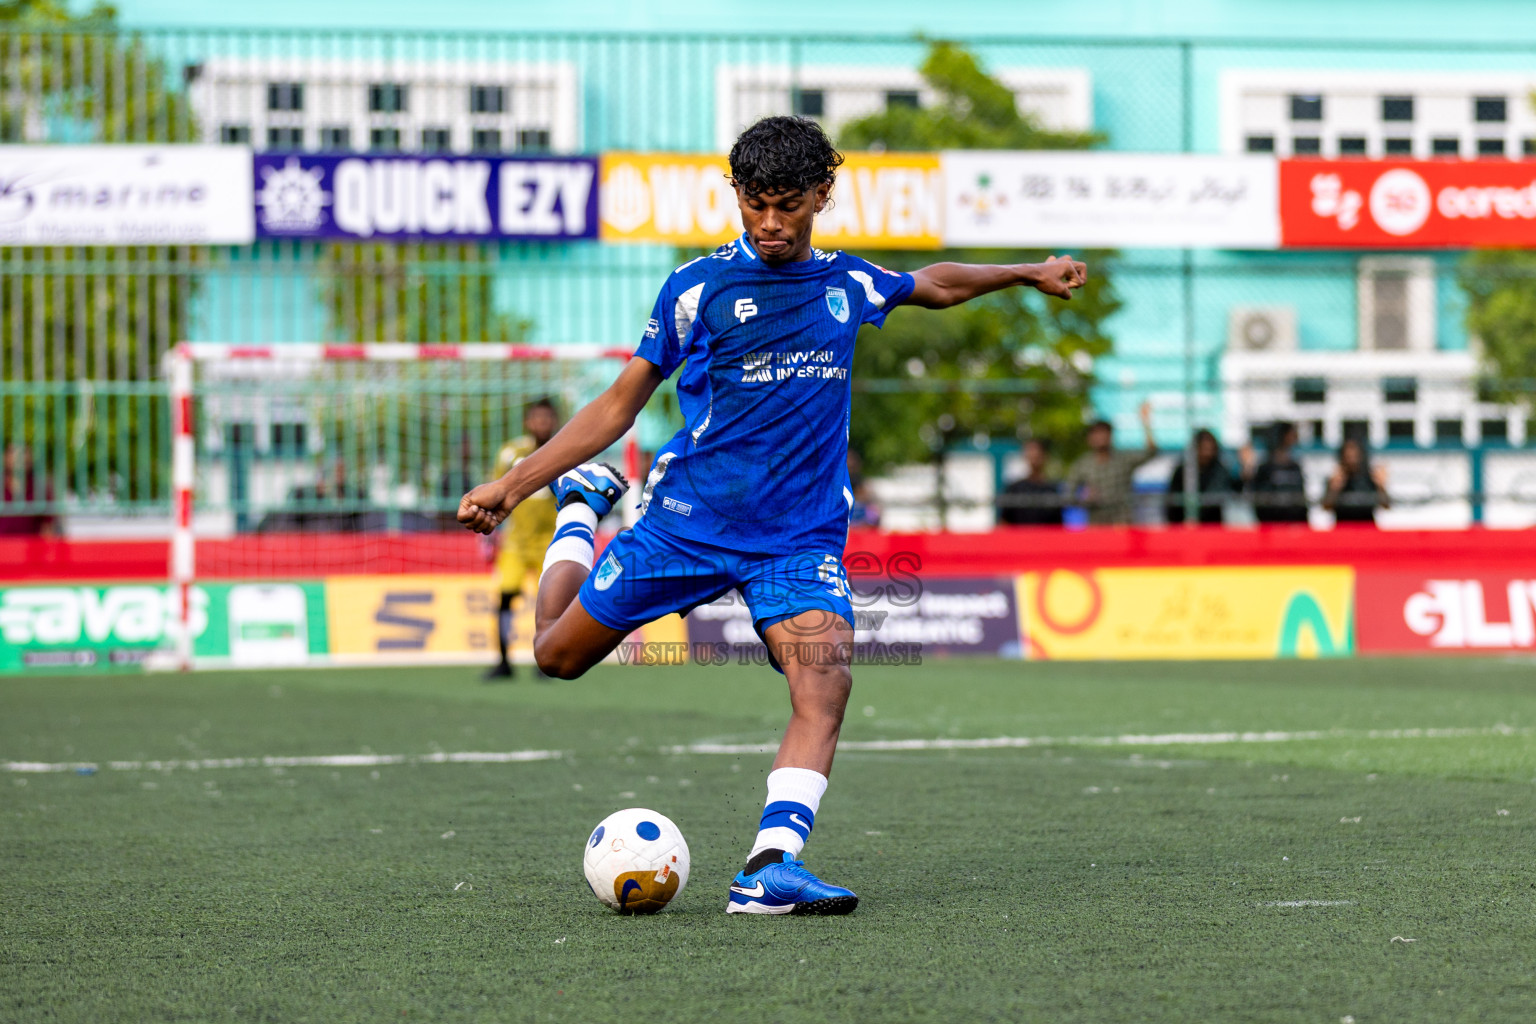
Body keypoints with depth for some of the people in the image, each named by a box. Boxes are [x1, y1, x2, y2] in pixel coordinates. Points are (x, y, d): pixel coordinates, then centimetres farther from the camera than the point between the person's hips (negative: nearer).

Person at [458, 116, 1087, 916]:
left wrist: (1028, 273, 31)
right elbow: (621, 403, 1)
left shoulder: (849, 285, 7)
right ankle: (582, 504, 37)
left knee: (825, 685, -24)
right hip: (685, 515, -1)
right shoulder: (698, 287, -4)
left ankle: (771, 866, -32)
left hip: (801, 539, 1)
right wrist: (514, 483, -5)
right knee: (559, 654, 9)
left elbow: (934, 285, 31)